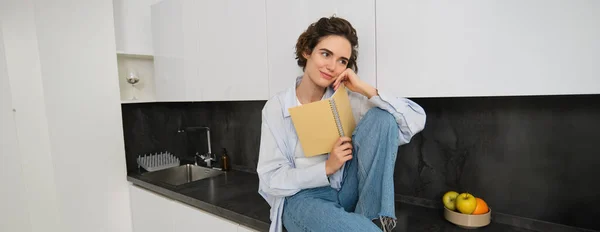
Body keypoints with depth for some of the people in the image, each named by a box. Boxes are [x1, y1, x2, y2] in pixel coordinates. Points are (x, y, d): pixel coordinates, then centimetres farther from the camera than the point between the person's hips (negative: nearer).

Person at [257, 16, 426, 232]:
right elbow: (271, 180, -8)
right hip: (303, 198, -5)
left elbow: (417, 120, -11)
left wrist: (365, 89, -19)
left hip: (348, 191, 5)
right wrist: (327, 168, -19)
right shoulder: (276, 107, -8)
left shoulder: (347, 98, -5)